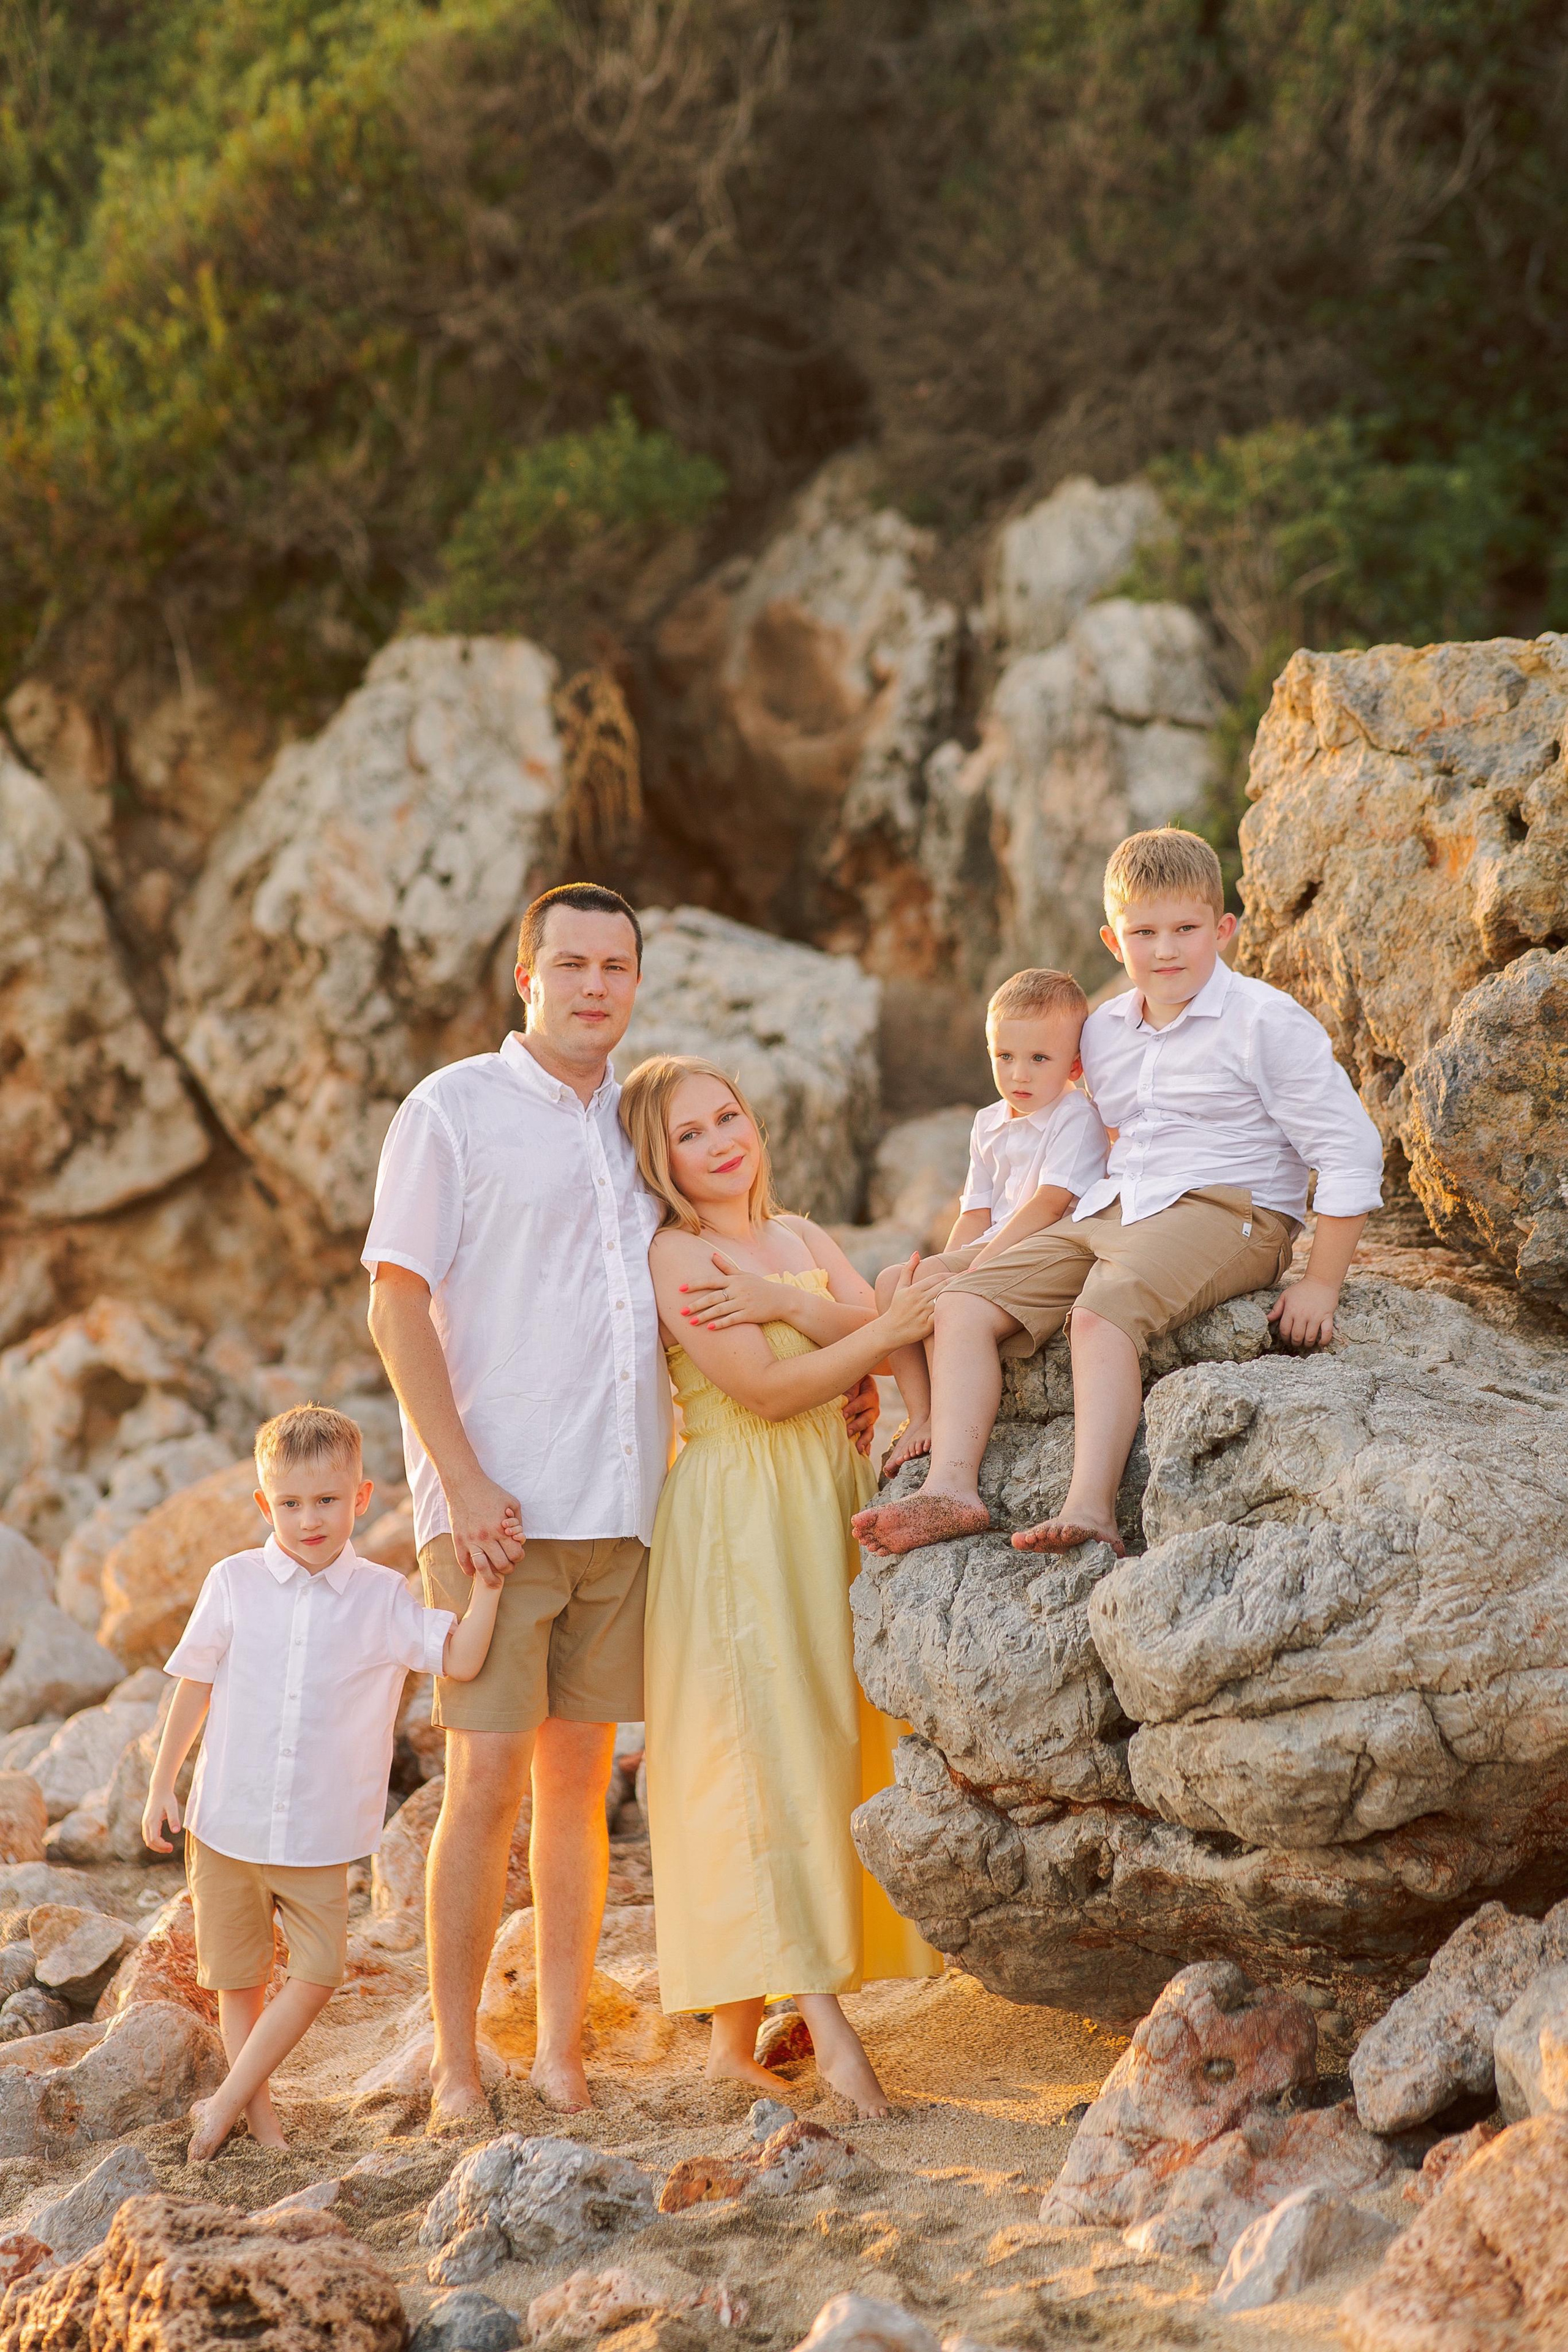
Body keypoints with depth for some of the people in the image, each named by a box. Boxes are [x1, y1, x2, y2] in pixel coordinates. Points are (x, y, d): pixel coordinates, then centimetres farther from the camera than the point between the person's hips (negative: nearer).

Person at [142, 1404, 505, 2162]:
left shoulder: (381, 1598, -4)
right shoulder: (234, 1583, -4)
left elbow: (461, 1660, -12)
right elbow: (194, 1686, 5)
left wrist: (489, 1584, -21)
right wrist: (161, 1783, 7)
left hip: (320, 1837, 0)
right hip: (227, 1824, 0)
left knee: (317, 1973, -3)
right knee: (239, 1977, 8)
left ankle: (226, 2101, 12)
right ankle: (259, 2113, 23)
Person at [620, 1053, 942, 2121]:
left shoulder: (801, 1237, 15)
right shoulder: (674, 1255, -7)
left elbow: (885, 1335, 0)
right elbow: (767, 1391, -14)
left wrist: (788, 1304, -14)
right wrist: (883, 1330, -16)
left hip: (827, 1506, 7)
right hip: (737, 1516, -7)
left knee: (825, 1741, 6)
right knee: (765, 1746, -11)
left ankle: (738, 2031, 12)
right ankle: (828, 2020, -17)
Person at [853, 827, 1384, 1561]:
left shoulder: (1266, 1022, -6)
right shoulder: (1103, 1033, 15)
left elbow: (1351, 1153, -7)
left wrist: (1320, 1285, -11)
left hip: (1223, 1213, -7)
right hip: (1112, 1213, 8)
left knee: (1103, 1311, -36)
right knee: (963, 1304, -10)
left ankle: (1090, 1508, -45)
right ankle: (951, 1486, -23)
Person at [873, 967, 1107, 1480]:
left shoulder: (1076, 1119, -11)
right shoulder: (989, 1124, 15)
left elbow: (1049, 1205, -20)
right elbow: (976, 1213, 15)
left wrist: (974, 1268, -24)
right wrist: (950, 1263, -4)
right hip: (991, 1249, 9)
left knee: (930, 1277, -26)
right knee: (891, 1280, -5)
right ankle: (920, 1417, -7)